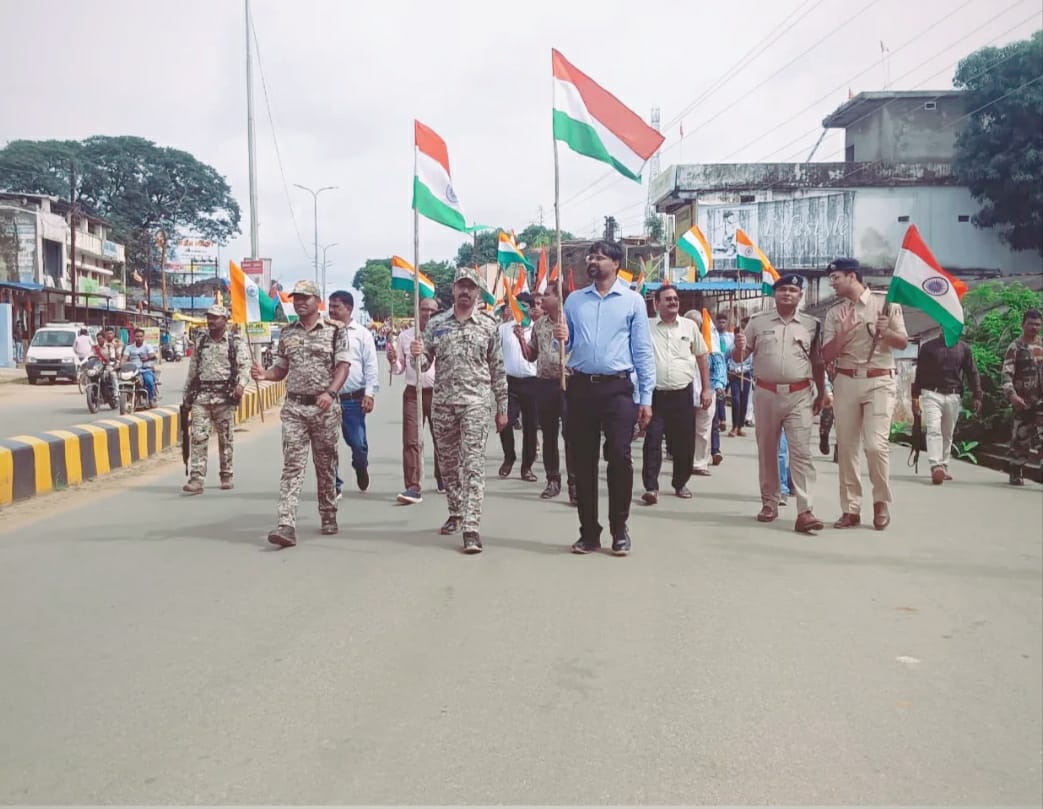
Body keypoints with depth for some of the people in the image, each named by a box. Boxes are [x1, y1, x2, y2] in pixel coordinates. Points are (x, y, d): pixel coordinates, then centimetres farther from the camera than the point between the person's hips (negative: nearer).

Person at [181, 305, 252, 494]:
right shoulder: (200, 342, 14)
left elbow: (244, 366, -8)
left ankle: (226, 475, 20)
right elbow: (192, 369, 17)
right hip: (201, 394, 2)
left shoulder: (236, 344, 2)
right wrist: (187, 393, 15)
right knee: (198, 436, -6)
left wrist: (241, 384, -27)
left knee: (226, 437, 6)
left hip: (224, 395, -2)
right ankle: (196, 479, -9)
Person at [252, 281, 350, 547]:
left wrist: (330, 393, -23)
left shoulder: (335, 330, -1)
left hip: (324, 408, -2)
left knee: (326, 465, 10)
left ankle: (329, 516, 27)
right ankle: (286, 525, -13)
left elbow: (343, 366, -7)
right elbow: (281, 369, 15)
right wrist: (264, 374, -7)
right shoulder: (287, 333, 11)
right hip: (294, 408, 2)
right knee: (292, 465, -6)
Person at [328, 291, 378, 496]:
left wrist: (369, 394, -7)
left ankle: (361, 469, 32)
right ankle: (334, 486, 13)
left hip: (354, 398, -2)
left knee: (358, 443, 1)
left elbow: (370, 366, 1)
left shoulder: (362, 333, 4)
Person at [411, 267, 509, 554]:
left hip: (475, 402, -3)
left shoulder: (489, 325, 3)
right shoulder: (435, 324, 7)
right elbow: (425, 362, 8)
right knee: (448, 462, 12)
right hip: (442, 401, 3)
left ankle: (471, 527, -14)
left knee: (473, 464, -10)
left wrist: (502, 408, 4)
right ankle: (455, 514, 30)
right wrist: (417, 354, -16)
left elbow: (497, 369, 5)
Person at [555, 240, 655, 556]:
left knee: (619, 457, -7)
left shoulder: (632, 300, 4)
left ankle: (619, 530, 8)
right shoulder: (574, 300, 13)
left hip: (618, 388, -3)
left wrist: (646, 397, -4)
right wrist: (562, 338, -7)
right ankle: (589, 532, 15)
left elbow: (643, 351, 2)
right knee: (583, 461, 5)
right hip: (581, 387, 3)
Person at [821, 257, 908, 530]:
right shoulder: (834, 313, 10)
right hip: (846, 382, 4)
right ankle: (851, 509, 10)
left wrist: (886, 332, -15)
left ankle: (882, 503, 8)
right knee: (846, 447, 3)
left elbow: (903, 343, 4)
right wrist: (843, 332, -10)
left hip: (879, 381, -3)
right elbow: (827, 356, 4)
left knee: (876, 444, -13)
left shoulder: (886, 303, 3)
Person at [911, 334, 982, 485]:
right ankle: (936, 467, -24)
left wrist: (977, 396, 1)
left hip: (954, 397, 3)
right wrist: (915, 396, 0)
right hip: (932, 394, -3)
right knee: (933, 430, -15)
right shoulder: (928, 347, 3)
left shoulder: (964, 348, 9)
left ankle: (944, 467, 17)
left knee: (948, 434, 9)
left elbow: (972, 373, 8)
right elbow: (919, 373, 4)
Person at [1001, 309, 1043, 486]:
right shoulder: (1015, 347, -1)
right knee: (1021, 438, 6)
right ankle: (1016, 473, 18)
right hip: (1024, 401, -3)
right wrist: (1012, 395, -25)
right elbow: (1007, 374, -10)